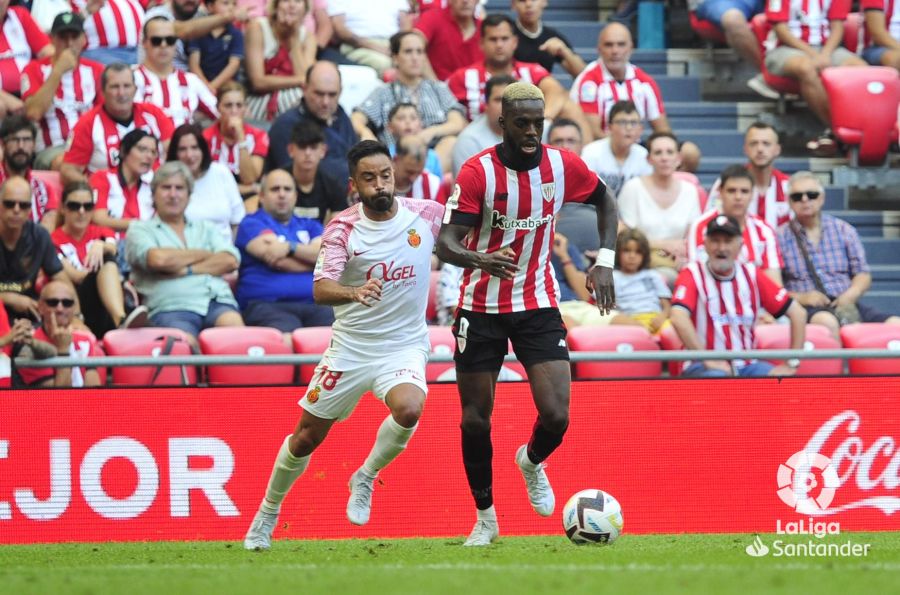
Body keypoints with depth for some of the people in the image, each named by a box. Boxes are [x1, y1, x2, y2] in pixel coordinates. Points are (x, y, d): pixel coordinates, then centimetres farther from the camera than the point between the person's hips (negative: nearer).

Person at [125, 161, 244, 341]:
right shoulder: (140, 230, 19)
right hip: (172, 309, -3)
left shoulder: (205, 229, 30)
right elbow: (158, 259, -4)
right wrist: (204, 255, 9)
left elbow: (230, 261, 11)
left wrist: (187, 270, -2)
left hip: (218, 302, 3)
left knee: (233, 325, -35)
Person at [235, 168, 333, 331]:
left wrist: (290, 247, -5)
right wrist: (310, 257, 12)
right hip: (267, 305, -4)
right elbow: (279, 262, -2)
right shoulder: (251, 224, 13)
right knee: (286, 333, -39)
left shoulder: (310, 226, 27)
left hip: (313, 304, 4)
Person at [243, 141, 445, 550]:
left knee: (408, 409, -31)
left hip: (404, 345, 0)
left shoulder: (426, 214, -6)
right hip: (350, 345, 0)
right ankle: (268, 514, 33)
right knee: (307, 437, 8)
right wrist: (354, 292, -46)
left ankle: (365, 479, -3)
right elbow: (320, 290, -27)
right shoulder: (342, 228, -12)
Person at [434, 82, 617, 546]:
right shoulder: (477, 172, -17)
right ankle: (485, 519, 21)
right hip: (481, 309, -2)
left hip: (538, 306, 2)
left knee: (556, 416, -11)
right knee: (475, 420, 2)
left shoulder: (562, 165, -6)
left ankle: (532, 463, 25)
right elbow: (445, 244, -23)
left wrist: (605, 261, 3)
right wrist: (481, 259, -44)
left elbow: (604, 200, 14)